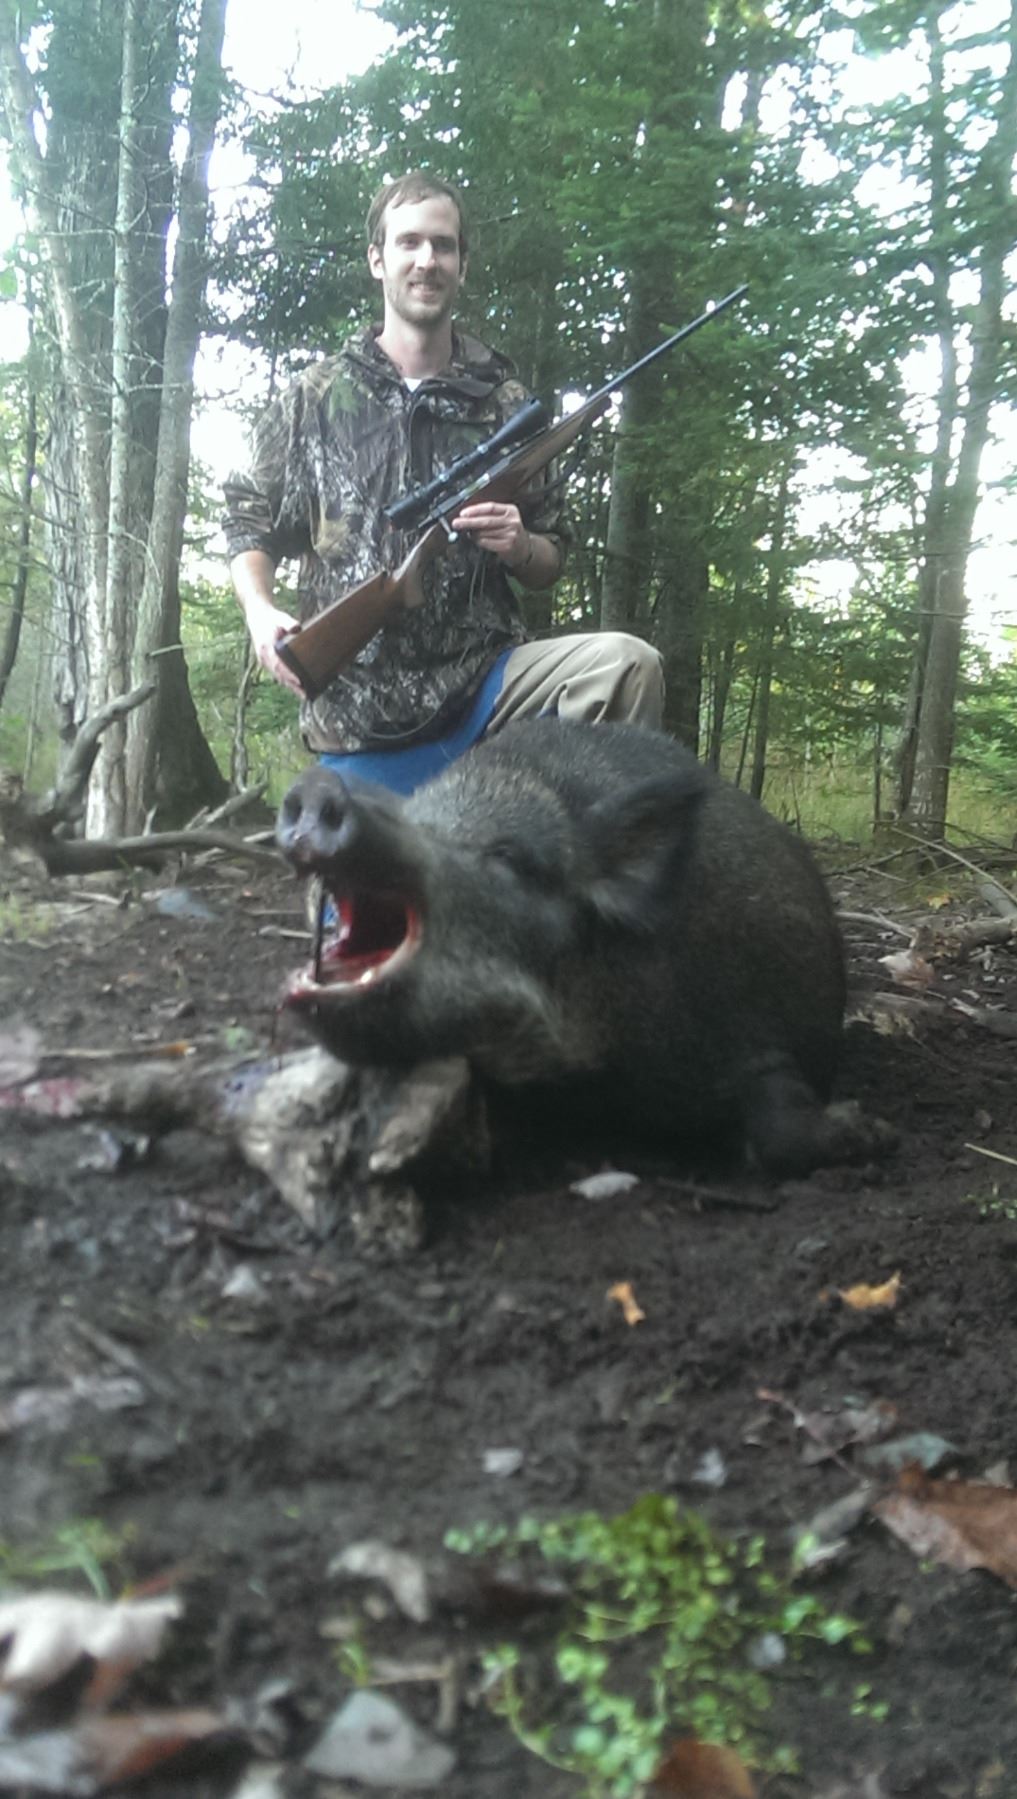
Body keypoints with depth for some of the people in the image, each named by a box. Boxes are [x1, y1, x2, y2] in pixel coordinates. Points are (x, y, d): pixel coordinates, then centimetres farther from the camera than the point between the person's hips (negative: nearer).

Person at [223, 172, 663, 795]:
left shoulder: (504, 405, 9)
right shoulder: (316, 399, 6)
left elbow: (551, 562, 14)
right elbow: (250, 522, 12)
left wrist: (519, 547, -10)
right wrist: (260, 611, -9)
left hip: (484, 680, 0)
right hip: (358, 719, 0)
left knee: (627, 665, -24)